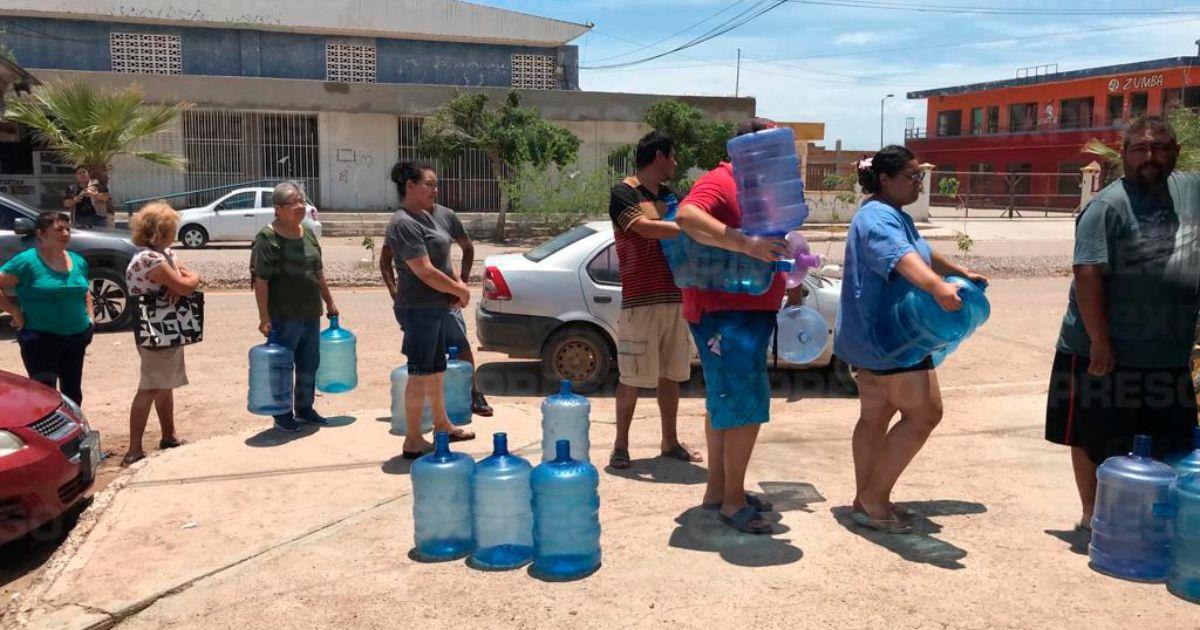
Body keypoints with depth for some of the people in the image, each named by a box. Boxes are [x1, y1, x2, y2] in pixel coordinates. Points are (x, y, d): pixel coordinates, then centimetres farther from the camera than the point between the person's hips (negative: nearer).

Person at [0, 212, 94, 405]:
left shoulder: (78, 261, 8)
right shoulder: (27, 261, -11)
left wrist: (90, 317, 11)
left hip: (76, 337, 6)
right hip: (41, 339, -6)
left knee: (73, 393, 16)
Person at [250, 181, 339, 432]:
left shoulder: (307, 233, 10)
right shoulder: (267, 238, -13)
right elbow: (260, 281, -16)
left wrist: (329, 302, 21)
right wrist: (265, 318, -20)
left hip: (311, 314, 7)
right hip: (284, 316, -7)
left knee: (309, 365, 16)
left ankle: (305, 408, 31)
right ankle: (282, 414, 18)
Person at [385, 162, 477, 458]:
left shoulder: (436, 214, 10)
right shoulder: (404, 224, -18)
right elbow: (425, 272, -23)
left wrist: (459, 284, 2)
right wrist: (460, 290, -12)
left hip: (438, 307, 9)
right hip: (419, 309, -9)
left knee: (436, 370, 20)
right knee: (421, 373, -2)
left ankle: (442, 425, 36)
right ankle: (413, 441, 8)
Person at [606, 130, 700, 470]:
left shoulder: (671, 195, 17)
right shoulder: (624, 193, -5)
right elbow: (645, 228, -20)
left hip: (675, 297, 7)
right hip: (640, 301, -7)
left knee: (670, 373, 12)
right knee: (632, 377, -2)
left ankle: (670, 441, 23)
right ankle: (620, 446, 9)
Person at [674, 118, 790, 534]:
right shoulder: (719, 183, -14)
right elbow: (687, 217, -35)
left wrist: (789, 275, 16)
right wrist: (746, 244, -42)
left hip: (749, 310, 11)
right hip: (723, 312, -11)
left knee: (724, 403, 16)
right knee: (746, 405, -10)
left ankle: (718, 490, 26)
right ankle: (733, 501, 0)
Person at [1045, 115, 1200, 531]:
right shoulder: (1108, 206, -15)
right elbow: (1088, 275, -21)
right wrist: (1099, 342, -23)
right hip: (1107, 351, -6)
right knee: (1095, 437, 7)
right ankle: (1091, 513, 24)